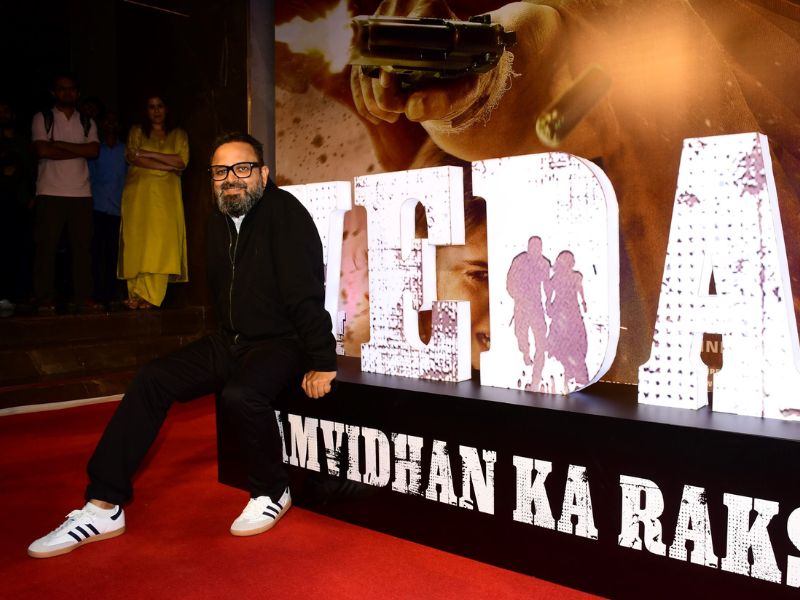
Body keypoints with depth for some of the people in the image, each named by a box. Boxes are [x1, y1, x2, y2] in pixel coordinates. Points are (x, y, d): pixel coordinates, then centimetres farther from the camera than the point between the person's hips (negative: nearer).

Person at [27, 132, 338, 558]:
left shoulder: (284, 212, -15)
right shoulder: (219, 223, 10)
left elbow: (307, 294, -20)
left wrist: (322, 363, -22)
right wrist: (226, 346, 14)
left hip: (282, 343, -7)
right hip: (231, 340, 8)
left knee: (240, 395, -35)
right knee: (151, 381, -6)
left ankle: (271, 494, -7)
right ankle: (103, 507, -3)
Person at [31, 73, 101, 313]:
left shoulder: (87, 123, 16)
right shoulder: (42, 118, 7)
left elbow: (94, 150, -1)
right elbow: (43, 150, -8)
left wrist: (60, 144, -7)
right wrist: (78, 151, -4)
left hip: (81, 193, 2)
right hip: (50, 193, -2)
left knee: (83, 246, 1)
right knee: (46, 247, -3)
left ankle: (84, 297, 6)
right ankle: (45, 300, 2)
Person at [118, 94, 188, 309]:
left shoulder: (178, 134, 17)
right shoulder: (137, 131, 17)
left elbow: (183, 160, 0)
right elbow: (133, 157, 0)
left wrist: (150, 154, -5)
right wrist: (168, 166, -6)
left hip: (166, 195, 0)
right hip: (139, 194, 1)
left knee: (161, 242, -14)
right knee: (137, 241, -8)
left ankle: (150, 296, -14)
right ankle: (137, 295, -8)